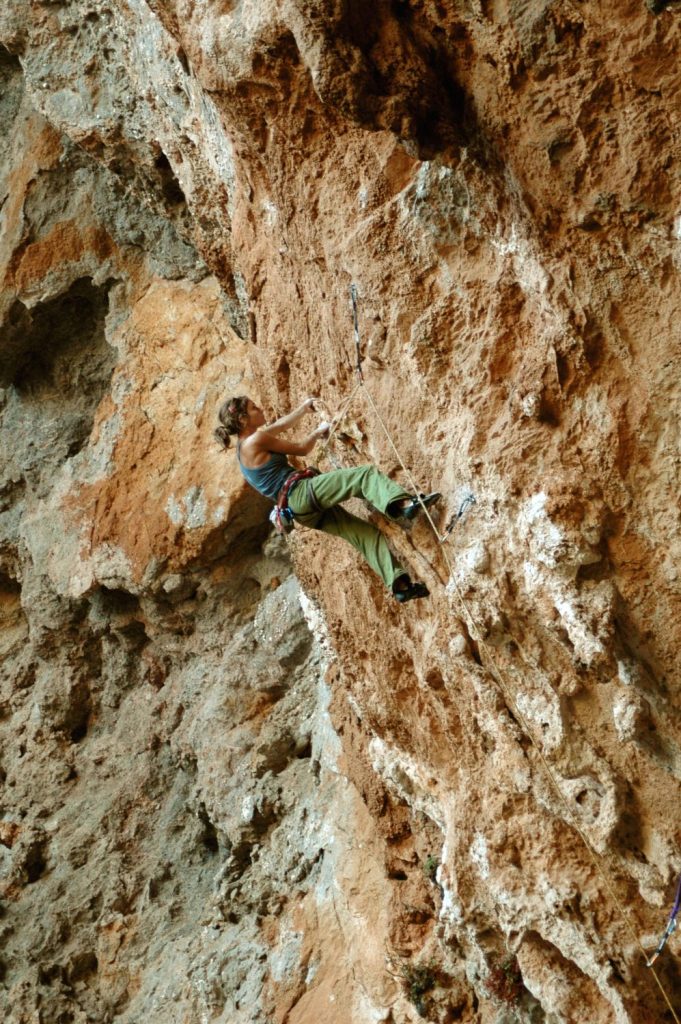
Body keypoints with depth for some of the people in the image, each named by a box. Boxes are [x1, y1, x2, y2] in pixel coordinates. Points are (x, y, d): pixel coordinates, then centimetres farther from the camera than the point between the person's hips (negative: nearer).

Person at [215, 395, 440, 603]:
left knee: (366, 533, 5)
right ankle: (404, 503, -42)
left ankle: (399, 584, -1)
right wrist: (319, 431, 19)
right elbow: (302, 448, 2)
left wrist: (304, 407, 39)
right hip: (303, 493, -10)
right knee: (366, 475, -18)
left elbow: (281, 425, 33)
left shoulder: (245, 444, 19)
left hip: (305, 512, 10)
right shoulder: (257, 440, -9)